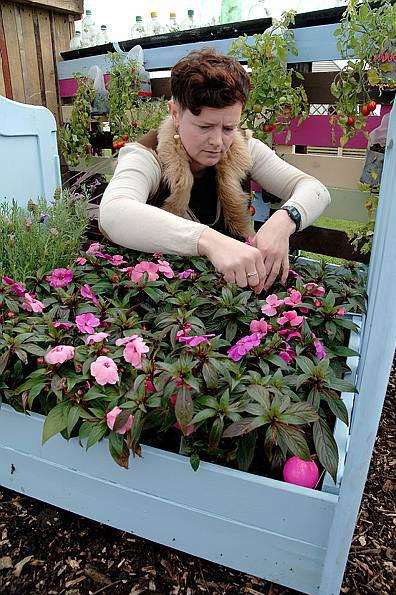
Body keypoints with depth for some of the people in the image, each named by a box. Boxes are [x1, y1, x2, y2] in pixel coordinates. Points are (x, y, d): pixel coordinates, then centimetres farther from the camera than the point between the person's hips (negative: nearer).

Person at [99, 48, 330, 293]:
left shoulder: (244, 149, -4)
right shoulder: (146, 156, -17)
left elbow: (315, 189, -6)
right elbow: (113, 215, -37)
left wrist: (284, 220, -29)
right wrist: (208, 240, -49)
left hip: (235, 279, 3)